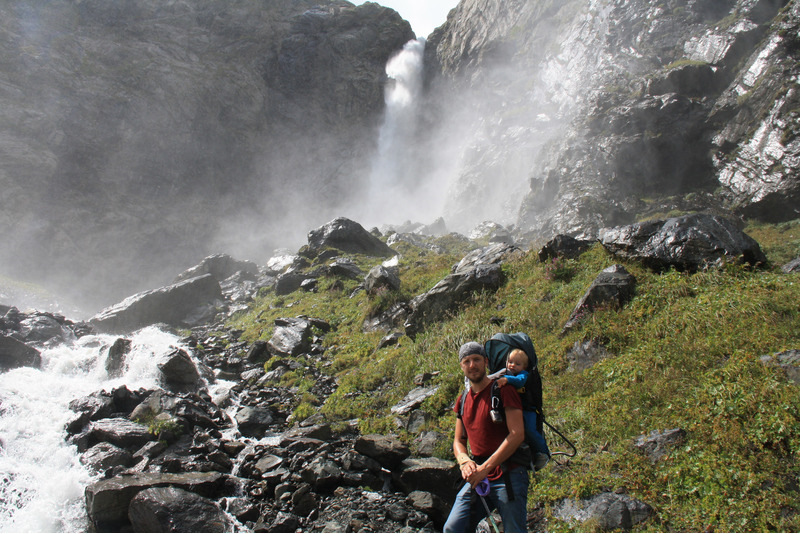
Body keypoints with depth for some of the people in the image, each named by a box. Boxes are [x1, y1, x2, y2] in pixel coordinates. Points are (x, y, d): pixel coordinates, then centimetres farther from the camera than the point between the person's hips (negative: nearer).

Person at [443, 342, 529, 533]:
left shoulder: (503, 389, -6)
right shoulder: (464, 399, 14)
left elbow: (517, 434, -15)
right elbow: (459, 440, 19)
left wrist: (485, 467, -19)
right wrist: (464, 462, -5)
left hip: (508, 476, -5)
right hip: (477, 478, 6)